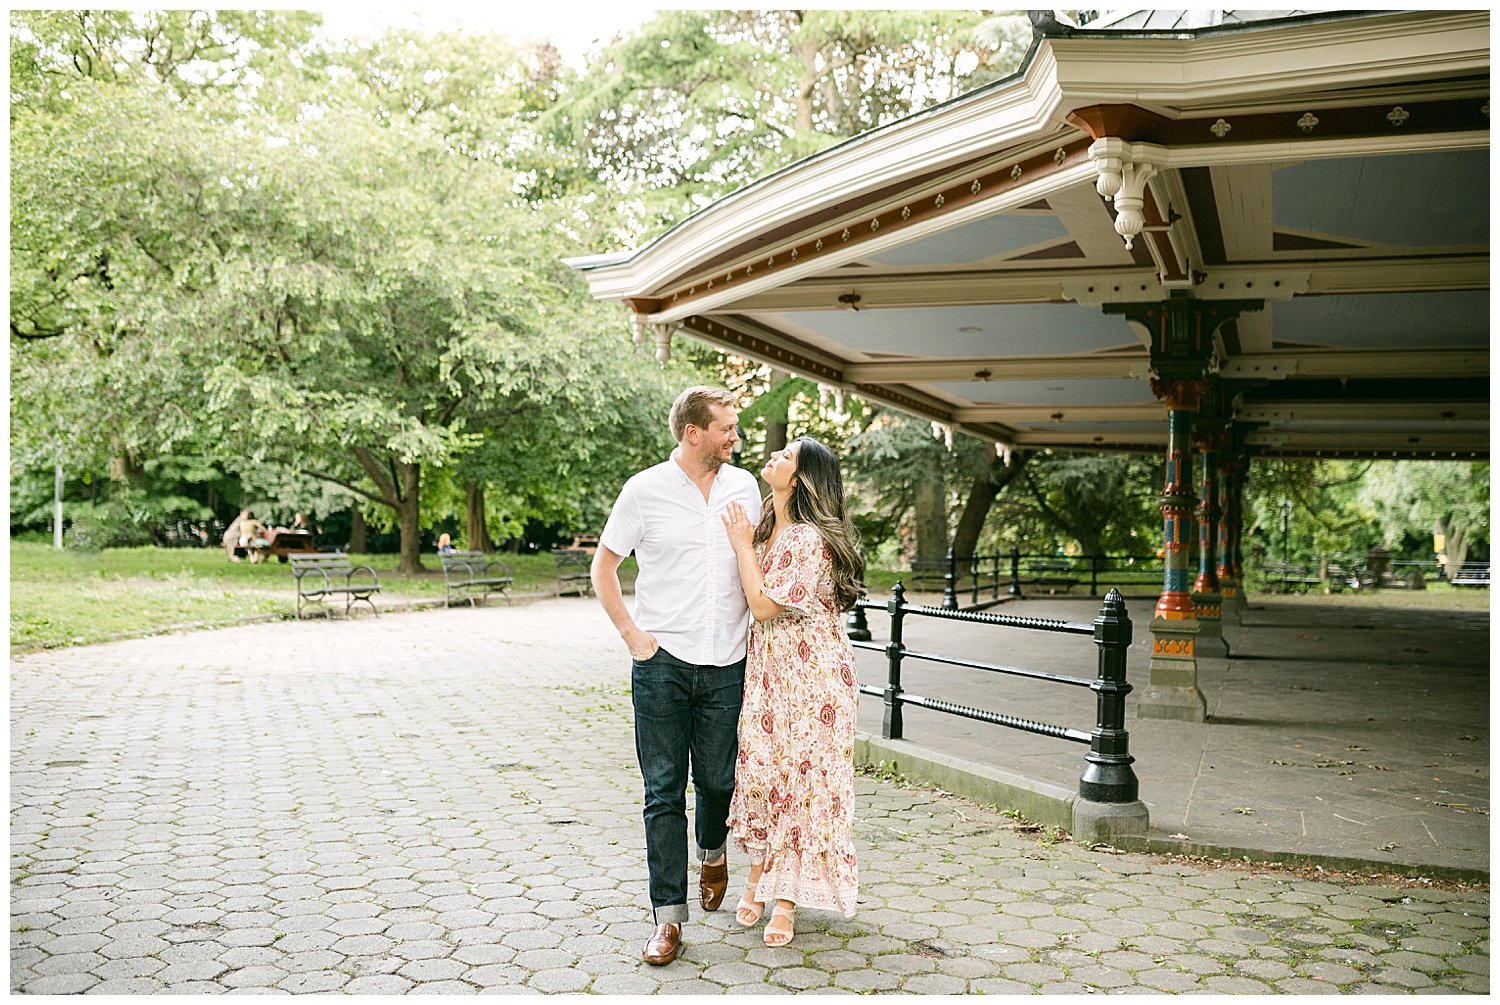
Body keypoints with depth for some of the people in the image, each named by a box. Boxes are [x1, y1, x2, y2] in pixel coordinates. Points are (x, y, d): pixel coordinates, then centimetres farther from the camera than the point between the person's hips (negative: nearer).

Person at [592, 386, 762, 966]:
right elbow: (603, 566, 5)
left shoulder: (744, 487, 7)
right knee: (664, 791, 0)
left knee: (718, 781, 11)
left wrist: (759, 634, 8)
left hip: (726, 665, 3)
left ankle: (712, 850, 44)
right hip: (662, 663, -2)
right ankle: (668, 917, 8)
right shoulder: (645, 490, -3)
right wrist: (631, 633, -4)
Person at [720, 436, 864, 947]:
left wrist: (742, 544, -13)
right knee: (760, 764, 8)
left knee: (800, 771, 1)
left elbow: (764, 604, -19)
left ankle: (786, 895, 12)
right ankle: (759, 875, 23)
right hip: (767, 665, 8)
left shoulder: (808, 538, -18)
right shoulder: (767, 527, 10)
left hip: (808, 670, -8)